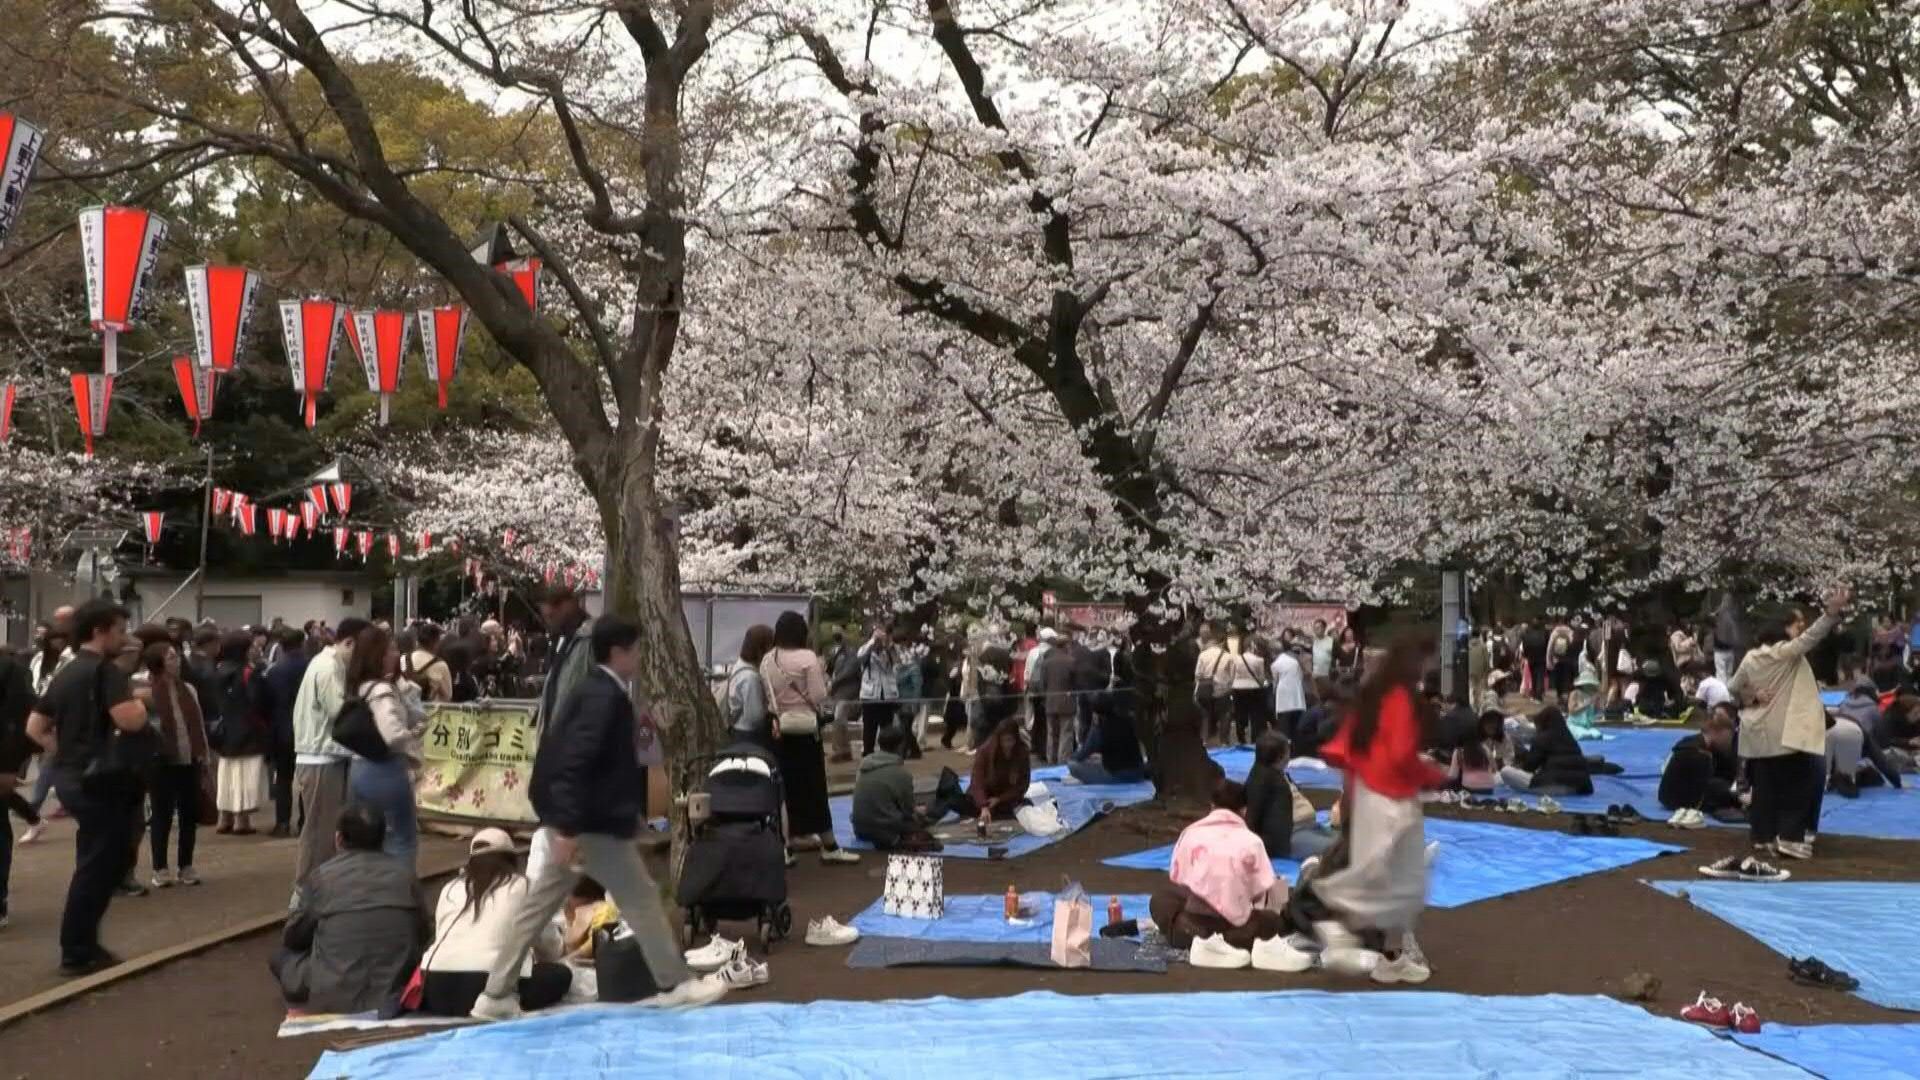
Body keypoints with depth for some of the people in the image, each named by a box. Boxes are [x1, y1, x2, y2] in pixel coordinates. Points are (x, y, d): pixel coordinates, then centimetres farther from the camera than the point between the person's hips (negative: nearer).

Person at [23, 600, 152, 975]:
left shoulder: (65, 674, 15)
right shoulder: (105, 671, -14)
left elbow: (34, 726, 19)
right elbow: (130, 720, -26)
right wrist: (141, 700, -7)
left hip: (69, 776, 10)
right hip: (98, 780, -10)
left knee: (97, 863, 17)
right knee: (96, 865, -2)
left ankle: (81, 945, 21)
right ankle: (77, 953, 2)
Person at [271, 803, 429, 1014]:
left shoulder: (322, 875, -4)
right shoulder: (404, 874, 2)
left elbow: (292, 939, 8)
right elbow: (423, 935, 11)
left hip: (334, 1000, -2)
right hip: (395, 996, 3)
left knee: (281, 956, 21)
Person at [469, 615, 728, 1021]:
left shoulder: (592, 691, 14)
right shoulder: (605, 696, -18)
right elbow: (575, 762, -26)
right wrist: (568, 827, -28)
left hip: (575, 819, 10)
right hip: (591, 823, -10)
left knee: (539, 904, 10)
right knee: (641, 897, 3)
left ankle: (496, 995, 13)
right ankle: (676, 984, 14)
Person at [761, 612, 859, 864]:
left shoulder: (767, 660, 2)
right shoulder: (807, 657, -13)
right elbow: (818, 697, -13)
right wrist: (822, 676, 2)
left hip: (778, 729, 5)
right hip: (805, 728, -5)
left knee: (784, 786, 11)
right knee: (814, 786, 1)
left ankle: (786, 842, 17)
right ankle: (828, 846, 5)